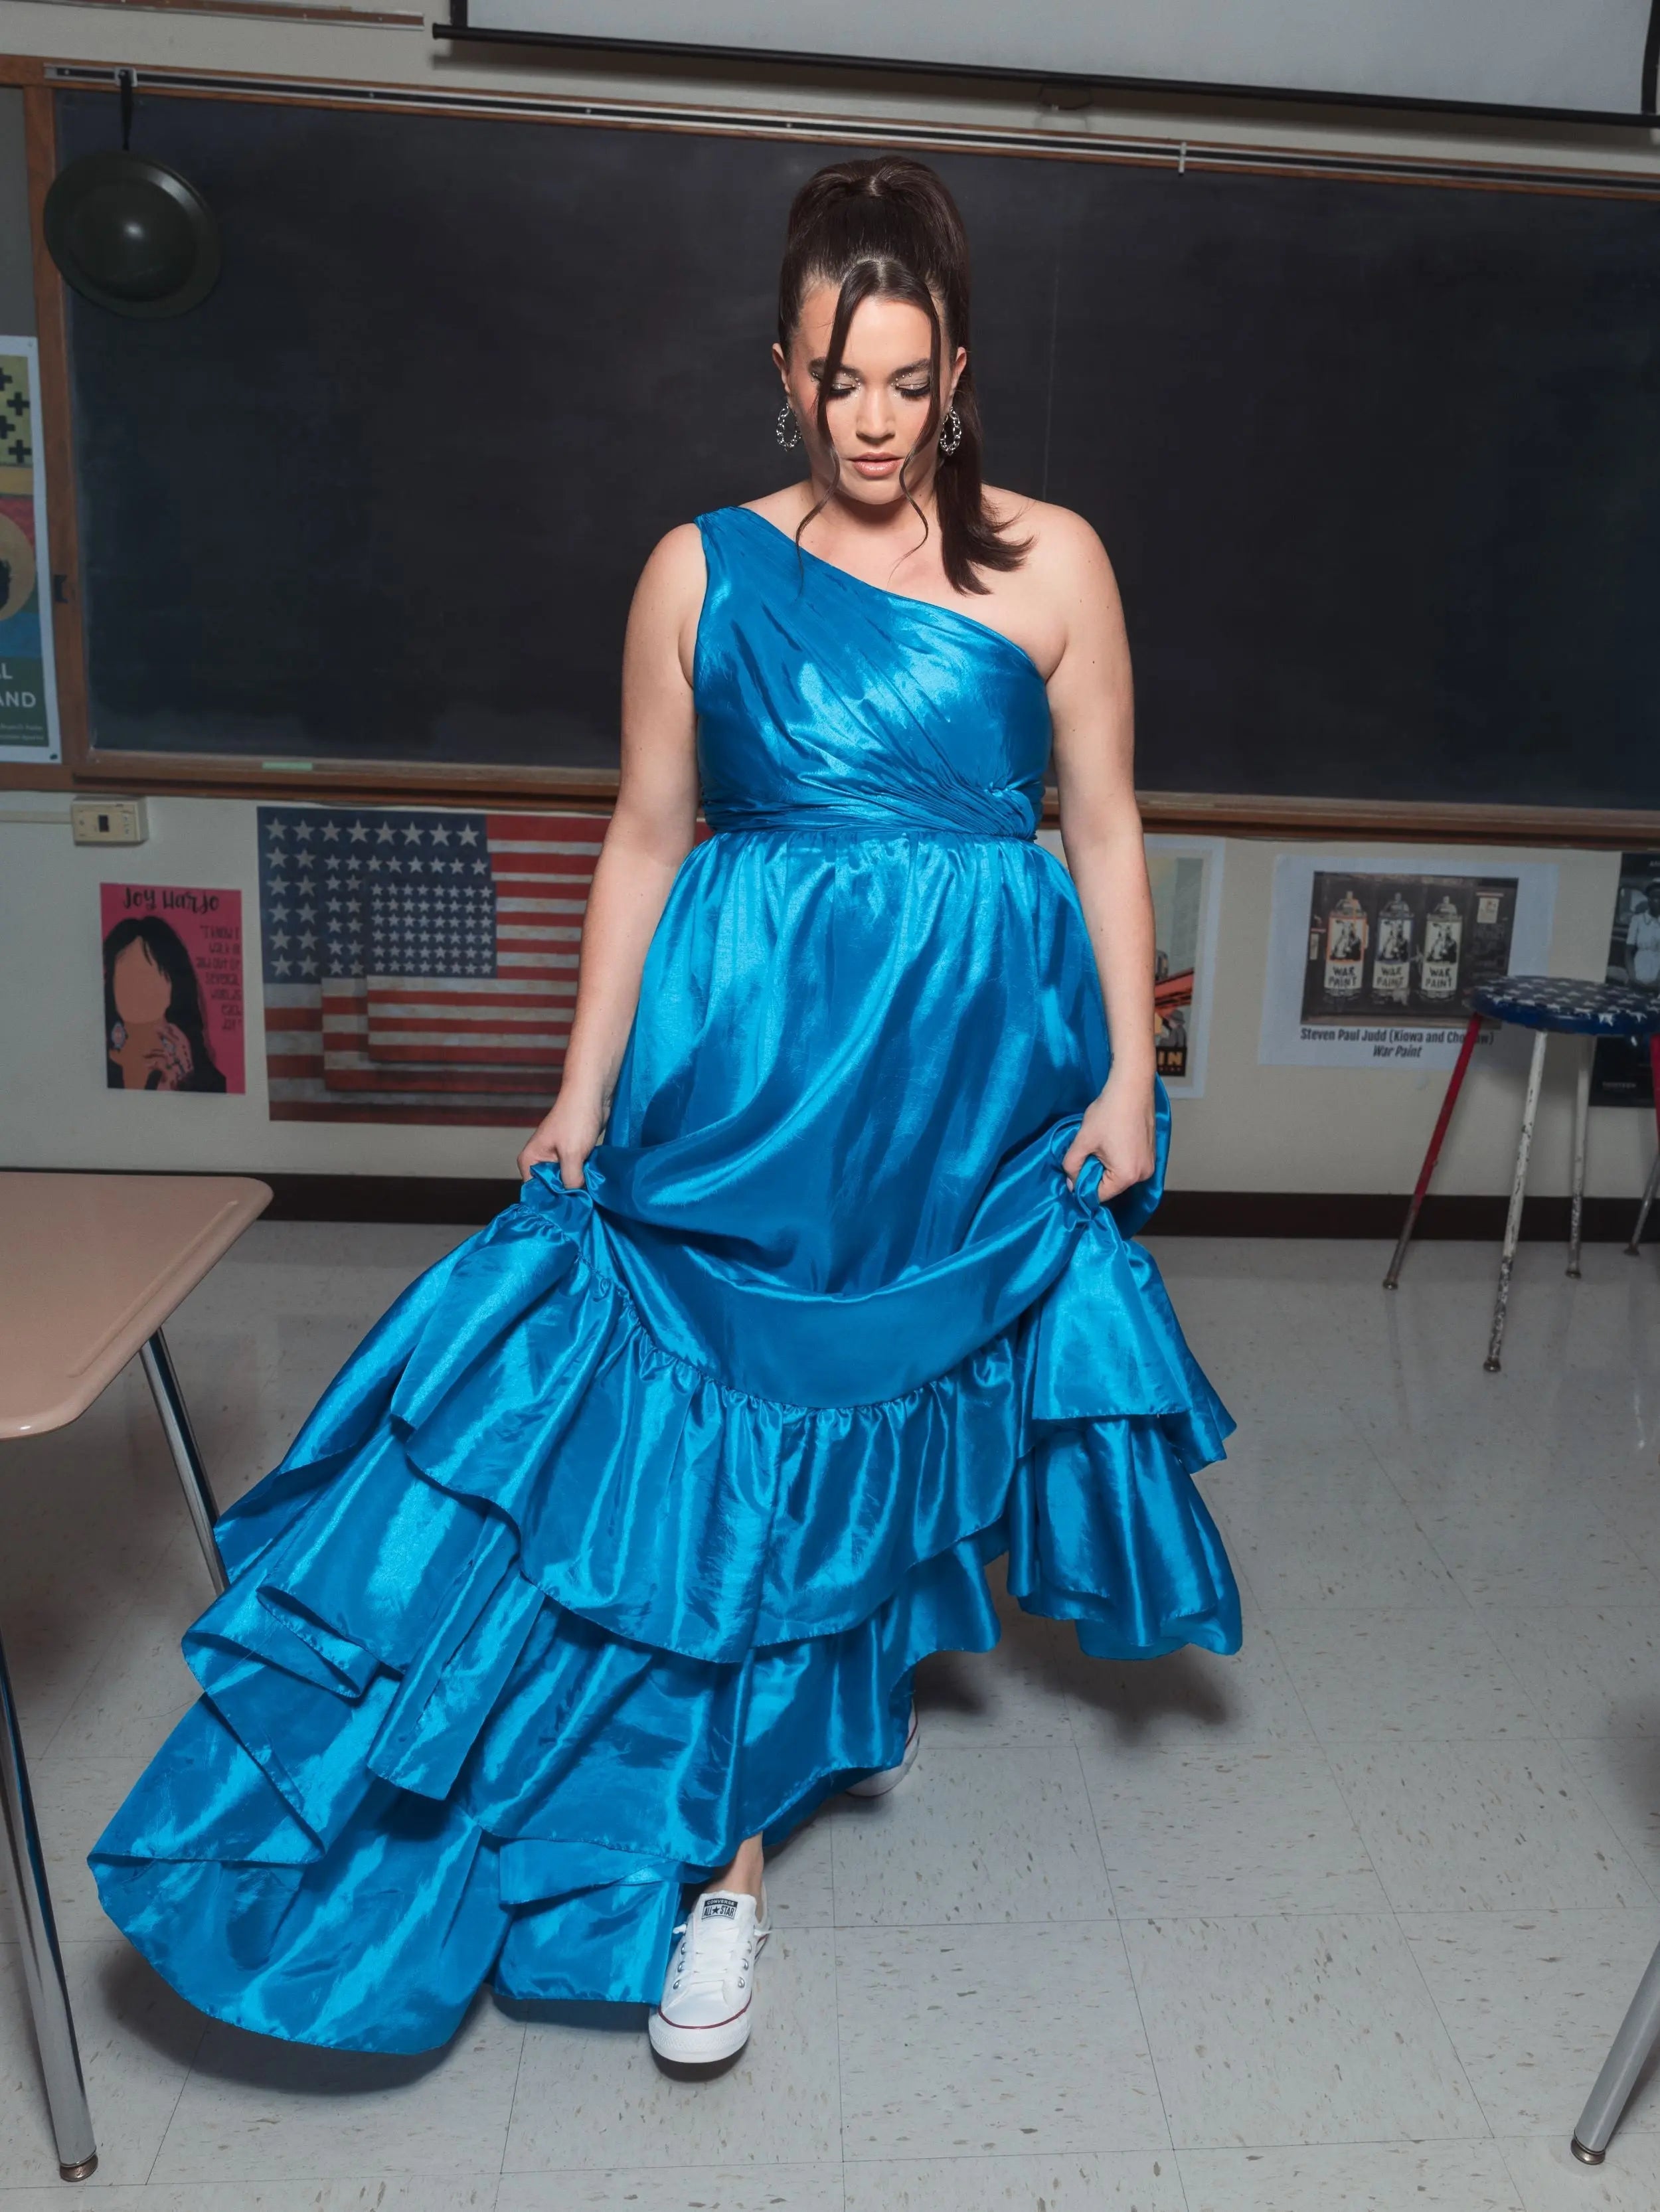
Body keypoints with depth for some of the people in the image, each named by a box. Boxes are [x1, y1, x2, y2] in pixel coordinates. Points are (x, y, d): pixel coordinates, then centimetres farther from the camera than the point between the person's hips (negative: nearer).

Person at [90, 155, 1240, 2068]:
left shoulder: (1050, 562, 2)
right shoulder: (704, 573, 2)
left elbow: (1104, 831, 4)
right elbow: (646, 844, 4)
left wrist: (1129, 1070, -1)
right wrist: (583, 1097, 1)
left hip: (976, 1060, 1)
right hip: (751, 1053, -1)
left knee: (908, 1381, 15)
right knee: (720, 1421, -1)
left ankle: (863, 1679, 46)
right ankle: (727, 1853, 15)